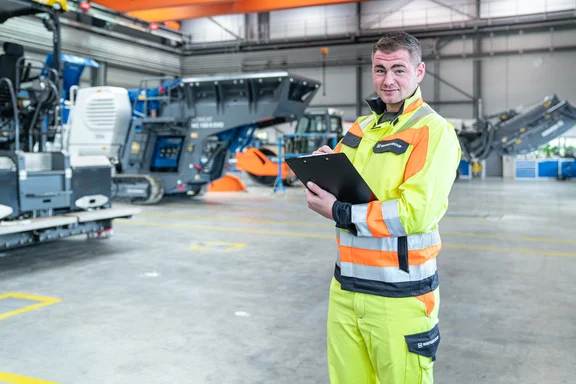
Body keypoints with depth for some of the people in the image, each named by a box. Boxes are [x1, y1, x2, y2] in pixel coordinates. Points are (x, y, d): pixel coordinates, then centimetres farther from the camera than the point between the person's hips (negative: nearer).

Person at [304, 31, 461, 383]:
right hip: (345, 287, 6)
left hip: (399, 296, -6)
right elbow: (339, 191, 15)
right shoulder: (361, 127, 12)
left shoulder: (433, 130, -10)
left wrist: (339, 213, -18)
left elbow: (416, 212, -21)